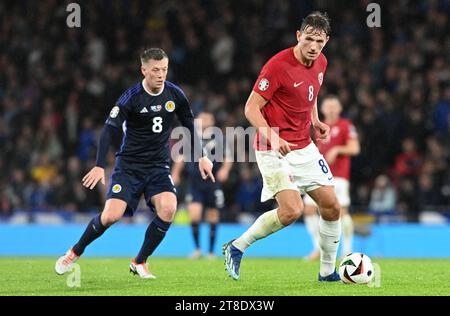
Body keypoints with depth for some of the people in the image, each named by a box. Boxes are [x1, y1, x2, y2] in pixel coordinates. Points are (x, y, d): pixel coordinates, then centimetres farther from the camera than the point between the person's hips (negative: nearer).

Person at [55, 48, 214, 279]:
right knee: (112, 215, -17)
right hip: (129, 165, -3)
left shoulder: (175, 95, -2)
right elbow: (109, 130, -17)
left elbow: (189, 125, 14)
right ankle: (74, 253, 10)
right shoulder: (131, 97, -14)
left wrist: (200, 157, 9)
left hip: (158, 166, 3)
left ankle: (140, 262, -4)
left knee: (168, 208, -23)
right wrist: (100, 166, -27)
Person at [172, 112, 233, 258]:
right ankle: (197, 248, 0)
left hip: (212, 184, -1)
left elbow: (228, 157, 2)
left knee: (213, 218, 5)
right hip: (194, 184, 1)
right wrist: (175, 173, 12)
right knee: (194, 215, -13)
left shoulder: (217, 139, -1)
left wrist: (225, 169, -16)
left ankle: (211, 251, 16)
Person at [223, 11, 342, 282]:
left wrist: (316, 122, 9)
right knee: (292, 210, -22)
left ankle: (328, 272, 21)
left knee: (332, 207, 5)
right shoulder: (279, 65, -19)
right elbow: (251, 108, -17)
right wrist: (272, 138, -30)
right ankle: (237, 247, -3)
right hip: (274, 150, -8)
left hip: (304, 147, 8)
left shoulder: (321, 63, 4)